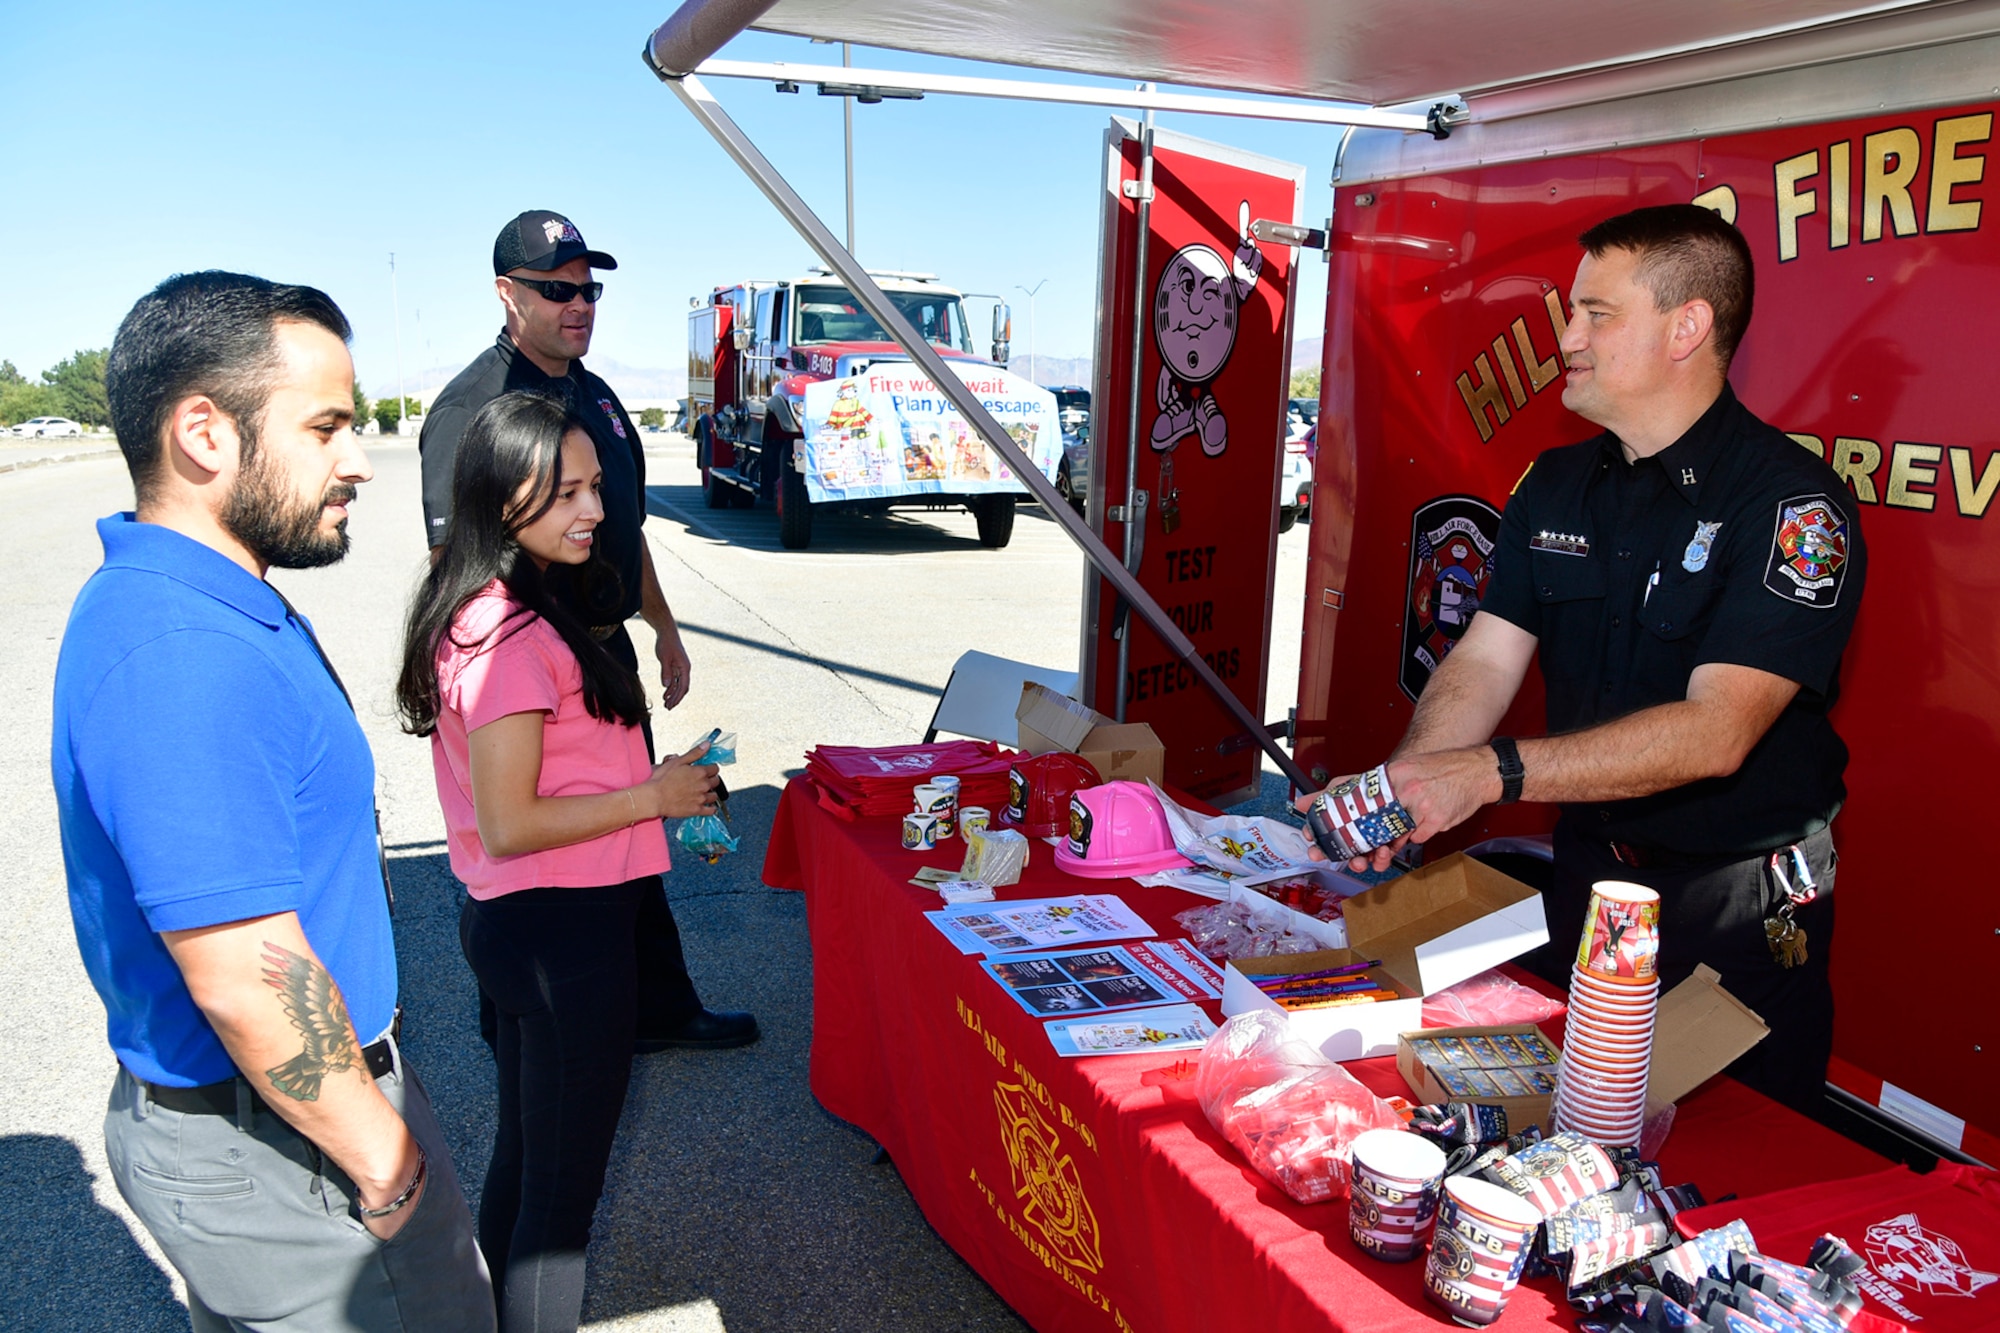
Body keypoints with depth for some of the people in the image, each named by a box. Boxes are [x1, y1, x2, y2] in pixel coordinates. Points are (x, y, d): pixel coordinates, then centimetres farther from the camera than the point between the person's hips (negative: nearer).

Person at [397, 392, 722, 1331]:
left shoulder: (478, 611, 8)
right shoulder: (514, 636, -23)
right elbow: (507, 825, -24)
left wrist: (653, 783, 8)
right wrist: (653, 796, -15)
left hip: (512, 925, 10)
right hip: (563, 934, -10)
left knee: (522, 1154, 26)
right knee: (563, 1188, 5)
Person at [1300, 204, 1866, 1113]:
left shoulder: (1792, 503, -19)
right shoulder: (1554, 485, 2)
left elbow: (1715, 732, -28)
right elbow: (1485, 660, -3)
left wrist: (1491, 772, -35)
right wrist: (1400, 785, -21)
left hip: (1742, 912, -5)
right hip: (1587, 876, 6)